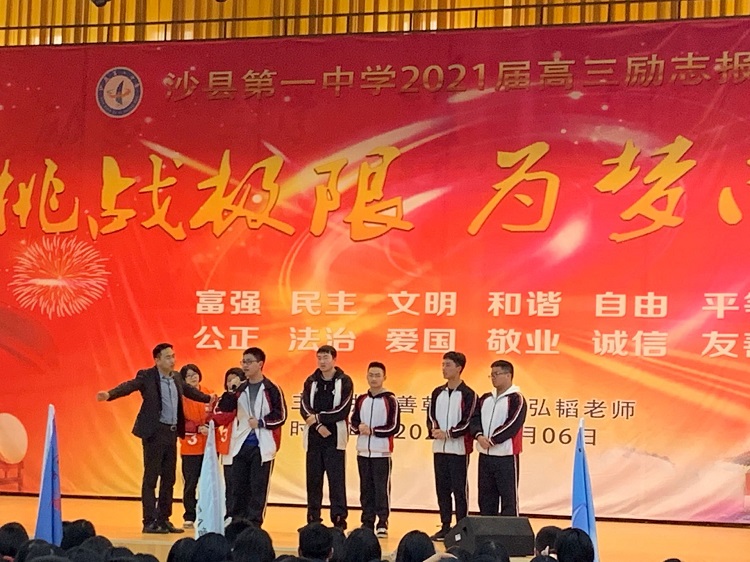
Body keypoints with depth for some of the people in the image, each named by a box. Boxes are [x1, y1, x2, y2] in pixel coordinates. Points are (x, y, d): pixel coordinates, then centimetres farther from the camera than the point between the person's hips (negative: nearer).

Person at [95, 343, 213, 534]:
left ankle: (163, 520, 18)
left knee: (169, 479, 10)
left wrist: (208, 398, 45)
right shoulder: (147, 376, -7)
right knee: (150, 478, -3)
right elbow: (129, 386, -23)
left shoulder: (176, 378, 12)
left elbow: (189, 390, 31)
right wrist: (109, 394, -41)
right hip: (154, 432, -7)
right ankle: (149, 522, 0)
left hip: (172, 433, 7)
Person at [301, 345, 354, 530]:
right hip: (314, 437, 4)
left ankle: (339, 518, -3)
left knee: (337, 480, -5)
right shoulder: (311, 381, 9)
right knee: (313, 479, 6)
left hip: (335, 438, -3)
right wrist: (318, 425, -15)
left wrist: (319, 417, -12)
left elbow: (343, 411, -10)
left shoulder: (344, 382, -1)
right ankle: (313, 519, 12)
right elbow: (304, 408, 0)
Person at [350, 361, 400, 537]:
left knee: (382, 489, -5)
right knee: (366, 489, 8)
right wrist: (359, 427, -10)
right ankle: (367, 523, 14)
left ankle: (382, 524, -2)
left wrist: (372, 430, -15)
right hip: (363, 451, 5)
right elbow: (353, 421, 13)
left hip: (382, 452, -5)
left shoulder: (390, 400, -4)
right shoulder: (361, 399, 12)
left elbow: (394, 427, -8)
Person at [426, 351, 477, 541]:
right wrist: (434, 430, -12)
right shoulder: (437, 393, 12)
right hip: (439, 448, 6)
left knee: (459, 489, -2)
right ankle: (445, 526, 16)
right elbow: (431, 416, 8)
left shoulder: (468, 394, -5)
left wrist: (448, 433, -18)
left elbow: (468, 422, -11)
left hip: (459, 448, -6)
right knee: (442, 489, 9)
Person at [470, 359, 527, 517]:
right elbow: (475, 418, 7)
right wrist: (479, 435, -13)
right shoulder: (485, 398, 14)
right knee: (485, 496, 12)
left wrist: (492, 440, -18)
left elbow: (513, 425, -16)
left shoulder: (516, 399, -6)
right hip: (485, 455, 7)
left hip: (506, 456, -7)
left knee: (508, 497, -1)